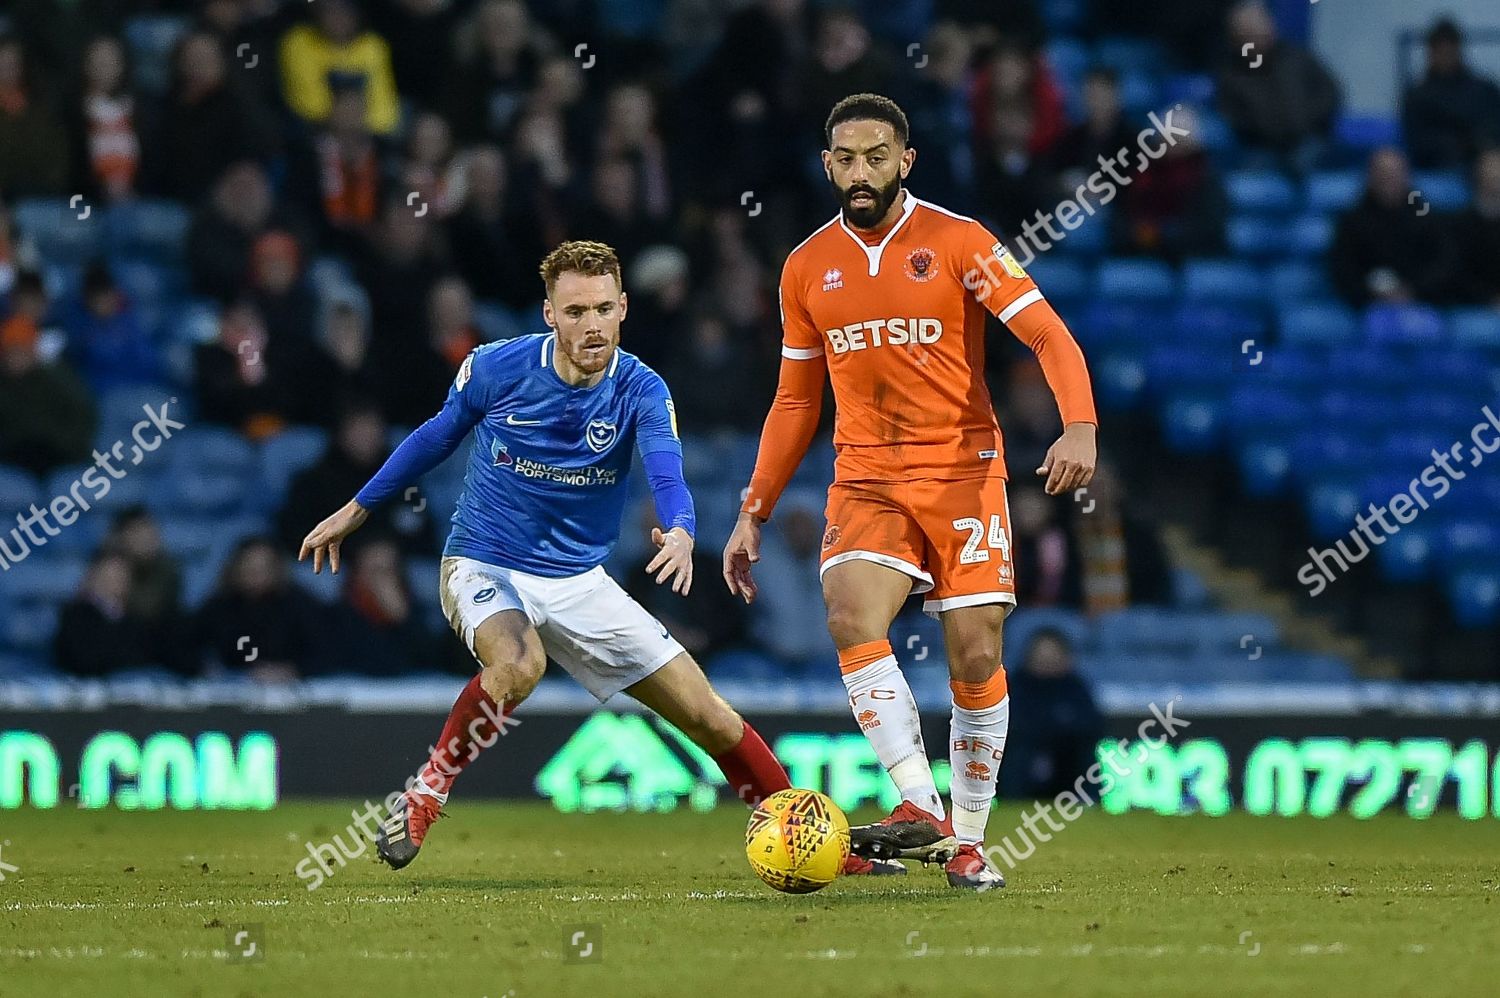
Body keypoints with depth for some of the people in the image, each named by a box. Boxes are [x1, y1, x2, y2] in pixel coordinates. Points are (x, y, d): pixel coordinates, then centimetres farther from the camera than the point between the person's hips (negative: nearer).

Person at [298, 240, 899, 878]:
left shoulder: (641, 391, -12)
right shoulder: (496, 369, -13)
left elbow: (667, 476, -30)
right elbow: (436, 438, 7)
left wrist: (679, 531, -53)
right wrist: (357, 509, 15)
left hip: (578, 580, 2)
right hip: (484, 567, -2)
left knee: (707, 715, -1)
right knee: (519, 665, -38)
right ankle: (424, 796, -19)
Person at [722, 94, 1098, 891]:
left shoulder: (957, 242, -4)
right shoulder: (807, 268, 8)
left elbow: (1049, 337, -10)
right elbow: (795, 401, 18)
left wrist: (1079, 427, -28)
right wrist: (754, 512, 14)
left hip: (963, 472, -2)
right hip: (866, 481, 2)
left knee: (976, 657, -5)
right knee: (851, 619, -24)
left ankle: (967, 841, 10)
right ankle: (921, 810, -27)